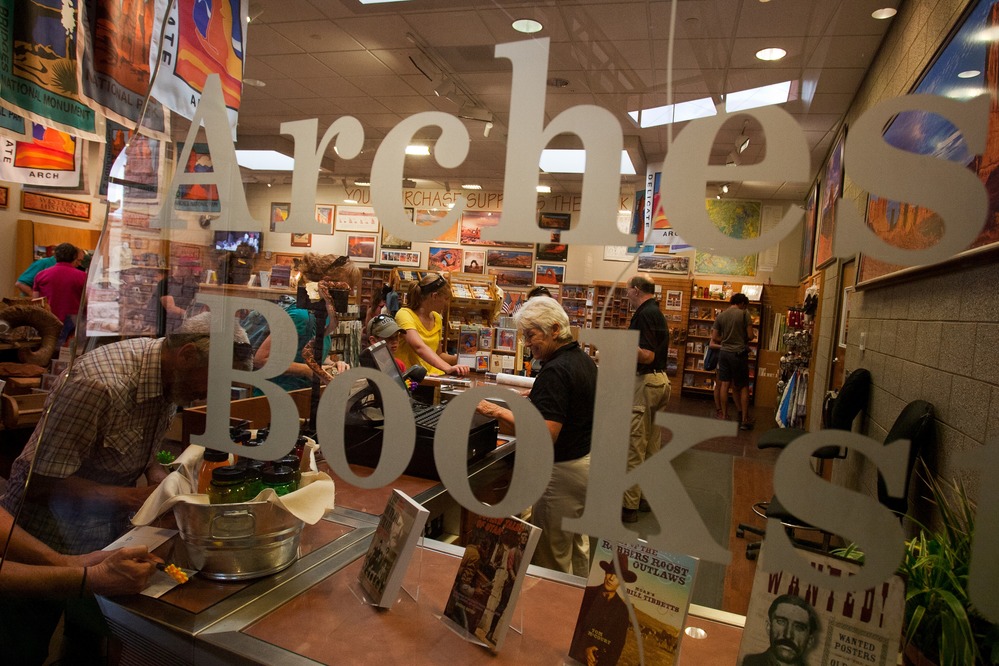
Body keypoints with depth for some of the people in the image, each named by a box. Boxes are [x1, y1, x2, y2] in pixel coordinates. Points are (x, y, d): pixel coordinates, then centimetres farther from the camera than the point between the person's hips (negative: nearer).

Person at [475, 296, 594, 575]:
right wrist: (536, 400, 15)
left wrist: (500, 412, -27)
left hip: (563, 472, -10)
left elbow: (546, 435, -31)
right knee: (577, 546, 25)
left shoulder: (555, 371, -24)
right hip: (587, 461, 10)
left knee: (552, 559, 6)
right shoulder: (585, 360, 6)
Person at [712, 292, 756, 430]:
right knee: (743, 387, 5)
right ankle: (744, 420, 8)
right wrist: (748, 336, 13)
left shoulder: (720, 316, 4)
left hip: (724, 352, 4)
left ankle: (724, 416, 10)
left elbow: (714, 338, 4)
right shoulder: (744, 313, -7)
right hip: (739, 353, -3)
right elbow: (750, 336, -8)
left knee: (724, 384, 7)